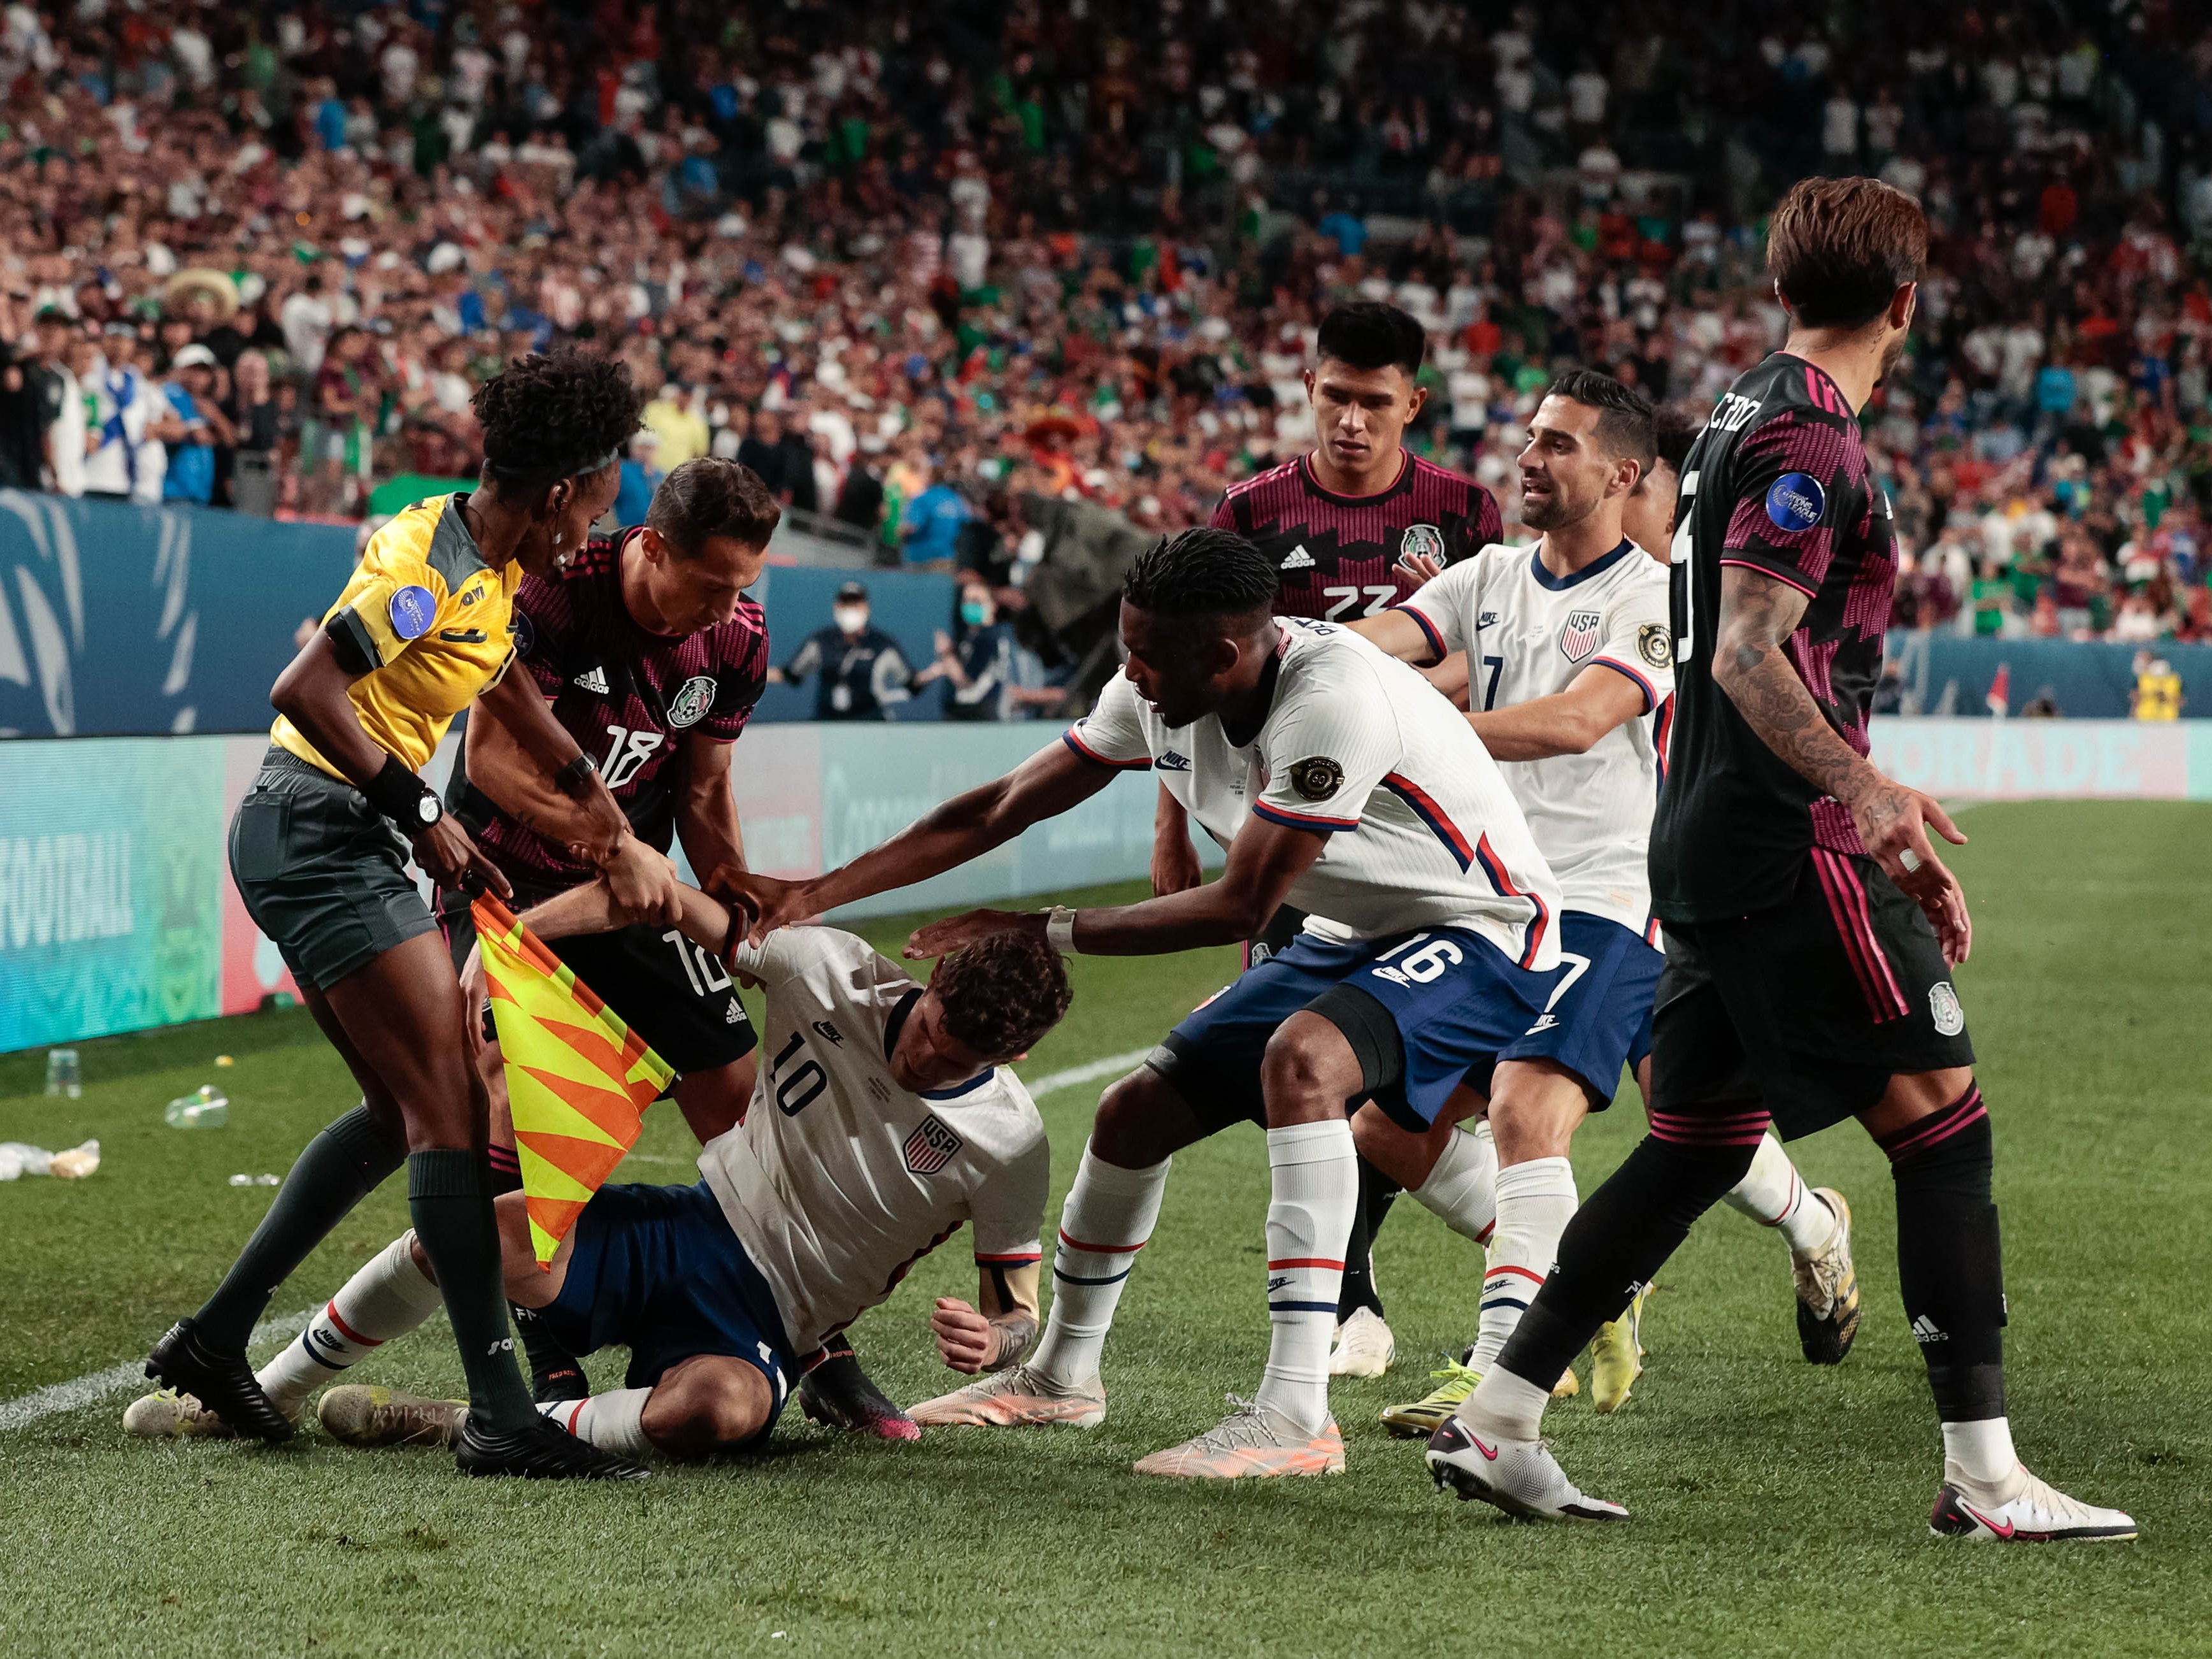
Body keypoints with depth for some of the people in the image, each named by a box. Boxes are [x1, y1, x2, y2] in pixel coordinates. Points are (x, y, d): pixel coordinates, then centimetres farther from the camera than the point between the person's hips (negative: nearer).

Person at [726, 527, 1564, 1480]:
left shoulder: (1334, 702, -32)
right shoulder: (1159, 692, -7)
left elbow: (1240, 907, -26)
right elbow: (1004, 808, 4)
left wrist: (1044, 933, -20)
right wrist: (818, 894, 1)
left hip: (1479, 936, -9)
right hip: (1349, 937, 9)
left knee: (1300, 1057, -36)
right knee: (1136, 1112, 8)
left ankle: (1295, 1414, -35)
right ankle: (1061, 1375, 33)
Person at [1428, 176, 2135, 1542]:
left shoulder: (1751, 414, 18)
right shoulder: (1811, 442, -12)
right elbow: (1749, 658, -22)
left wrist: (1885, 841, 26)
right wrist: (1866, 789, -35)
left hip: (1714, 847, 10)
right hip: (1786, 851, -10)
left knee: (1698, 1144, 14)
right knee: (1944, 1125, -6)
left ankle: (1494, 1424, 13)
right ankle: (1984, 1476, -6)